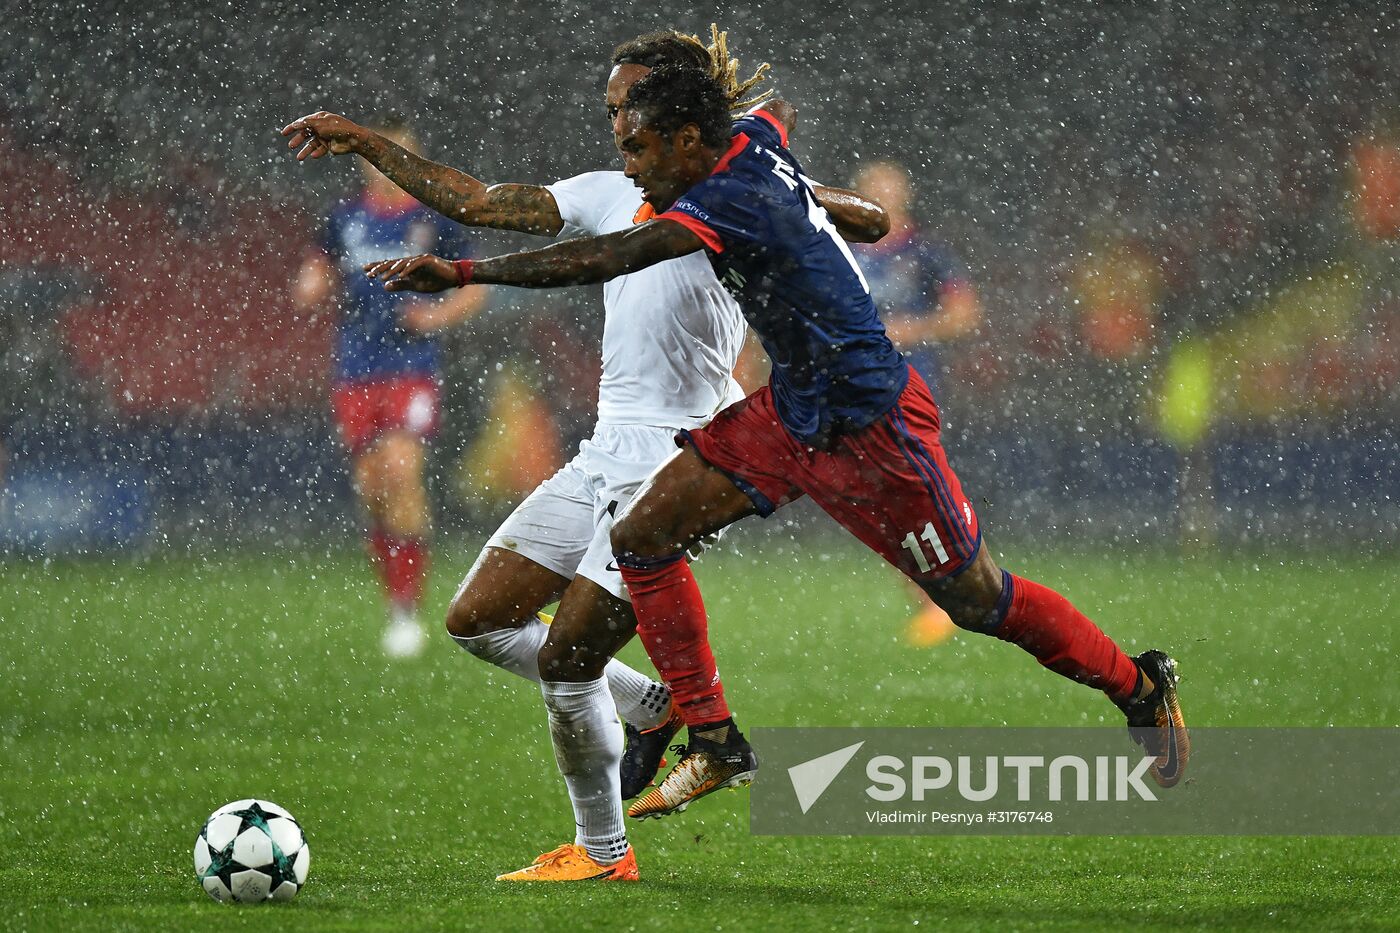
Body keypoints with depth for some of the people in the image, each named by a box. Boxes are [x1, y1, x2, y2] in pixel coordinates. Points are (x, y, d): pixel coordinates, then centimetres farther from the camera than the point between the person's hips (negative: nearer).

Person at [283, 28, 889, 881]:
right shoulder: (611, 196, 14)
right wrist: (364, 143, 11)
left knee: (563, 657, -10)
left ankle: (603, 851, 8)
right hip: (606, 457, 8)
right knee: (478, 620, 7)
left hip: (680, 459, -8)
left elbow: (870, 221, -10)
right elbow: (475, 202, 14)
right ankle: (656, 707, 20)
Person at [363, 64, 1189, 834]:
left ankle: (1143, 689, 25)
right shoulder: (755, 140, -1)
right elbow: (774, 114, 25)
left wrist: (462, 273, -35)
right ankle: (715, 745, 5)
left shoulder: (734, 199, -27)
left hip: (871, 425, -9)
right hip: (794, 412, 9)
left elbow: (608, 259, -34)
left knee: (980, 600, 3)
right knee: (643, 536, -2)